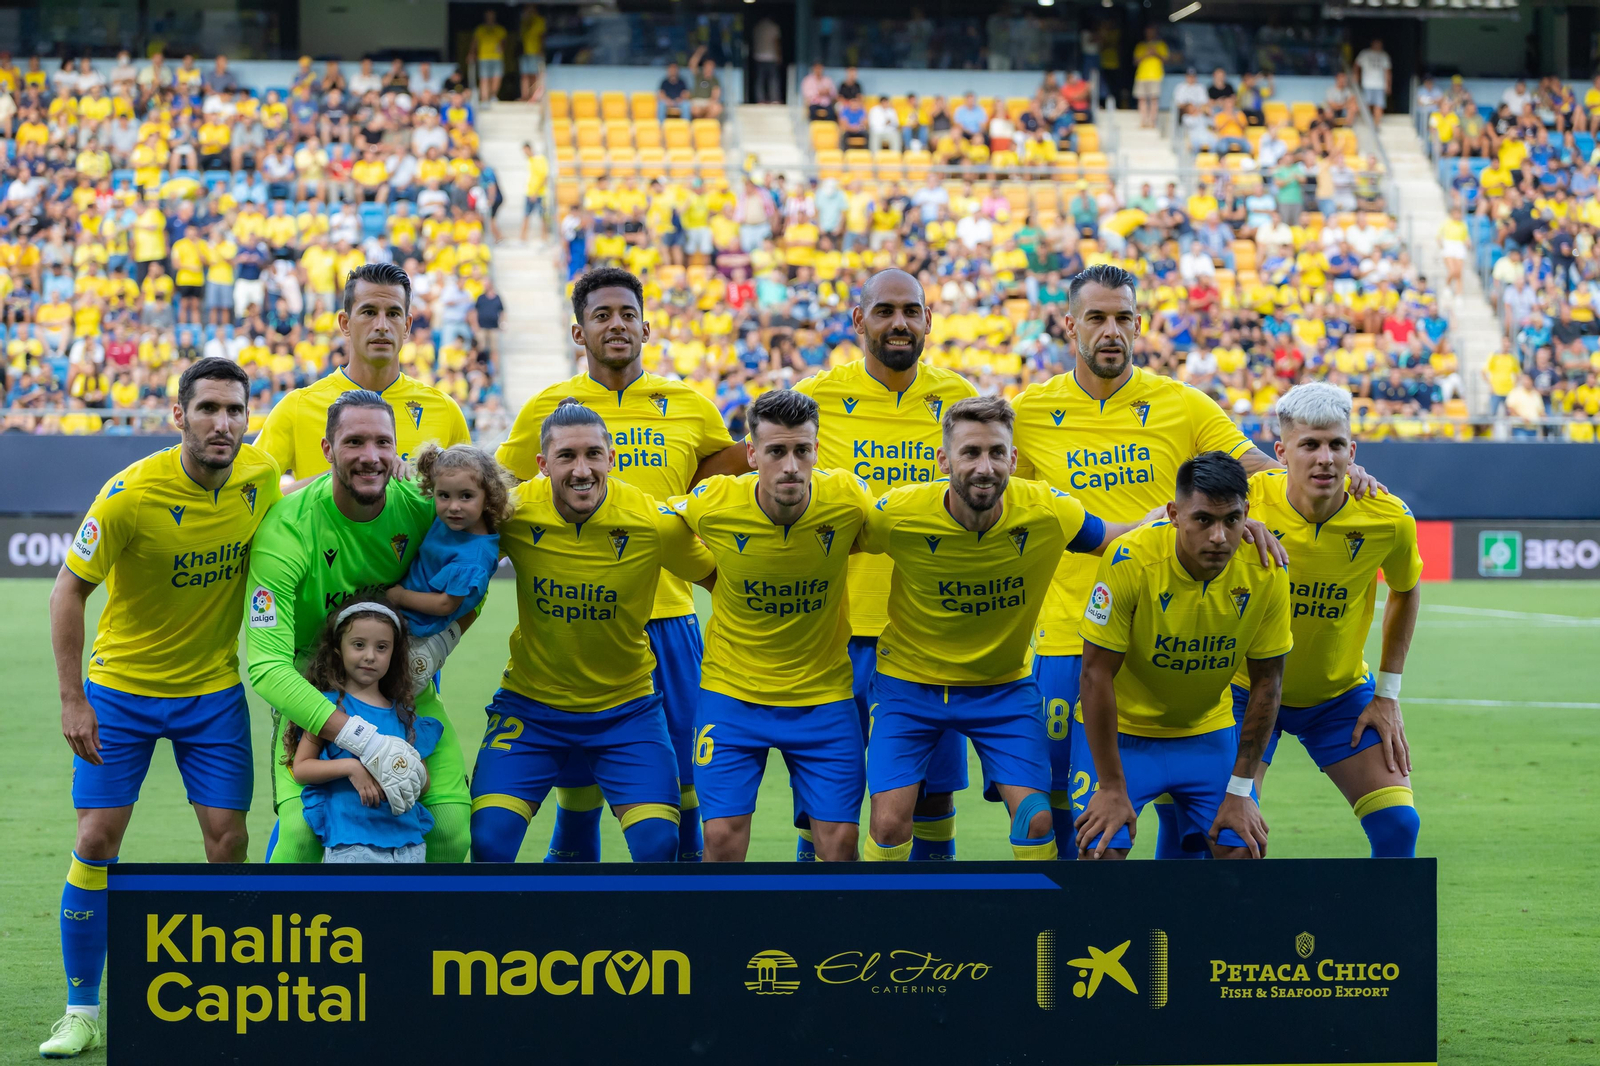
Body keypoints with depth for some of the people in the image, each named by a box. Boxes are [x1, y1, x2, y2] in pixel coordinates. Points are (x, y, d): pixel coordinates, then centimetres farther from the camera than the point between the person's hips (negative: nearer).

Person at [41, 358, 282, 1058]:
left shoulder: (261, 476, -10)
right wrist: (71, 700, -16)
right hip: (120, 688, -3)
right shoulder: (131, 494, -22)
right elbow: (70, 589, -13)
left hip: (214, 691, 3)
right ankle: (82, 1013, 6)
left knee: (228, 840, -3)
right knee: (97, 841, -5)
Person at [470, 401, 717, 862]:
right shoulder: (513, 512, -16)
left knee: (657, 843, -13)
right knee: (489, 838, -13)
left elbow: (718, 577, -1)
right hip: (530, 703, 0)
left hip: (626, 707, 0)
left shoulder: (656, 521, -18)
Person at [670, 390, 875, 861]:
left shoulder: (849, 499, -16)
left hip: (824, 694, 1)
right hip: (731, 692, -1)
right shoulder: (712, 504, -18)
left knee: (840, 842, -1)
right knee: (723, 838, -8)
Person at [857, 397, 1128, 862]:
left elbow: (1106, 538, 1)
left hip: (1004, 684, 1)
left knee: (1036, 818, -9)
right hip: (909, 680, -1)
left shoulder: (1048, 513, -19)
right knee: (890, 822, -9)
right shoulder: (899, 514, -22)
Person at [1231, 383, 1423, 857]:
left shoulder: (1388, 520, -18)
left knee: (1398, 825, -8)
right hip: (1246, 689, -2)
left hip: (1342, 694, 2)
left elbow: (1405, 592, 4)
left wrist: (1387, 694, 2)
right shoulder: (1244, 502, -25)